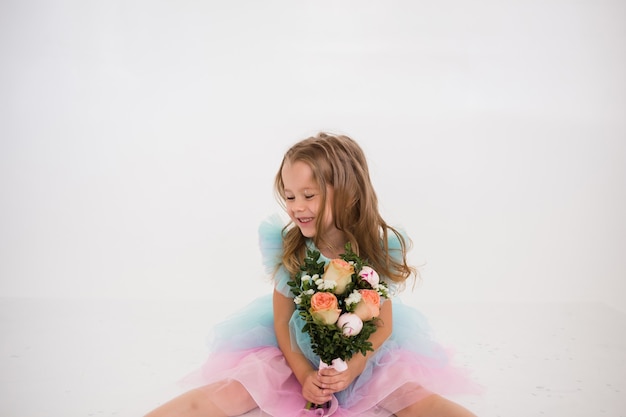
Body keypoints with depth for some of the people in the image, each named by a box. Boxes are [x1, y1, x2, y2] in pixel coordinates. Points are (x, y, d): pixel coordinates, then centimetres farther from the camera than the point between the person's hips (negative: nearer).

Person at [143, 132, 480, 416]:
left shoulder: (377, 248, -16)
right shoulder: (288, 248, -15)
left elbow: (383, 325, -10)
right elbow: (282, 321, -7)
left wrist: (350, 370, -24)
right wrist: (304, 374, -18)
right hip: (295, 353, 0)